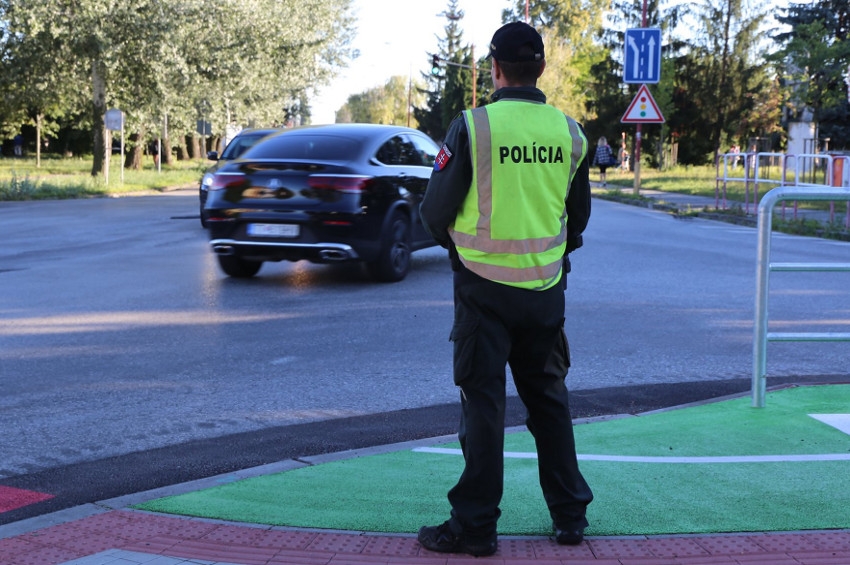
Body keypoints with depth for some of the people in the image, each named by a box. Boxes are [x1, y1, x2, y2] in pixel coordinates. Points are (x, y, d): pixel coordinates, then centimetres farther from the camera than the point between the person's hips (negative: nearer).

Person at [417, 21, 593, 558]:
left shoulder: (472, 126, -12)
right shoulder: (570, 133, 1)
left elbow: (436, 212, -6)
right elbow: (579, 217, 12)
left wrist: (459, 247, 15)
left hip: (485, 287, -4)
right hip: (547, 287, 4)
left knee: (483, 403, 2)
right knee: (549, 400, 16)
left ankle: (475, 526, 7)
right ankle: (570, 515, 23)